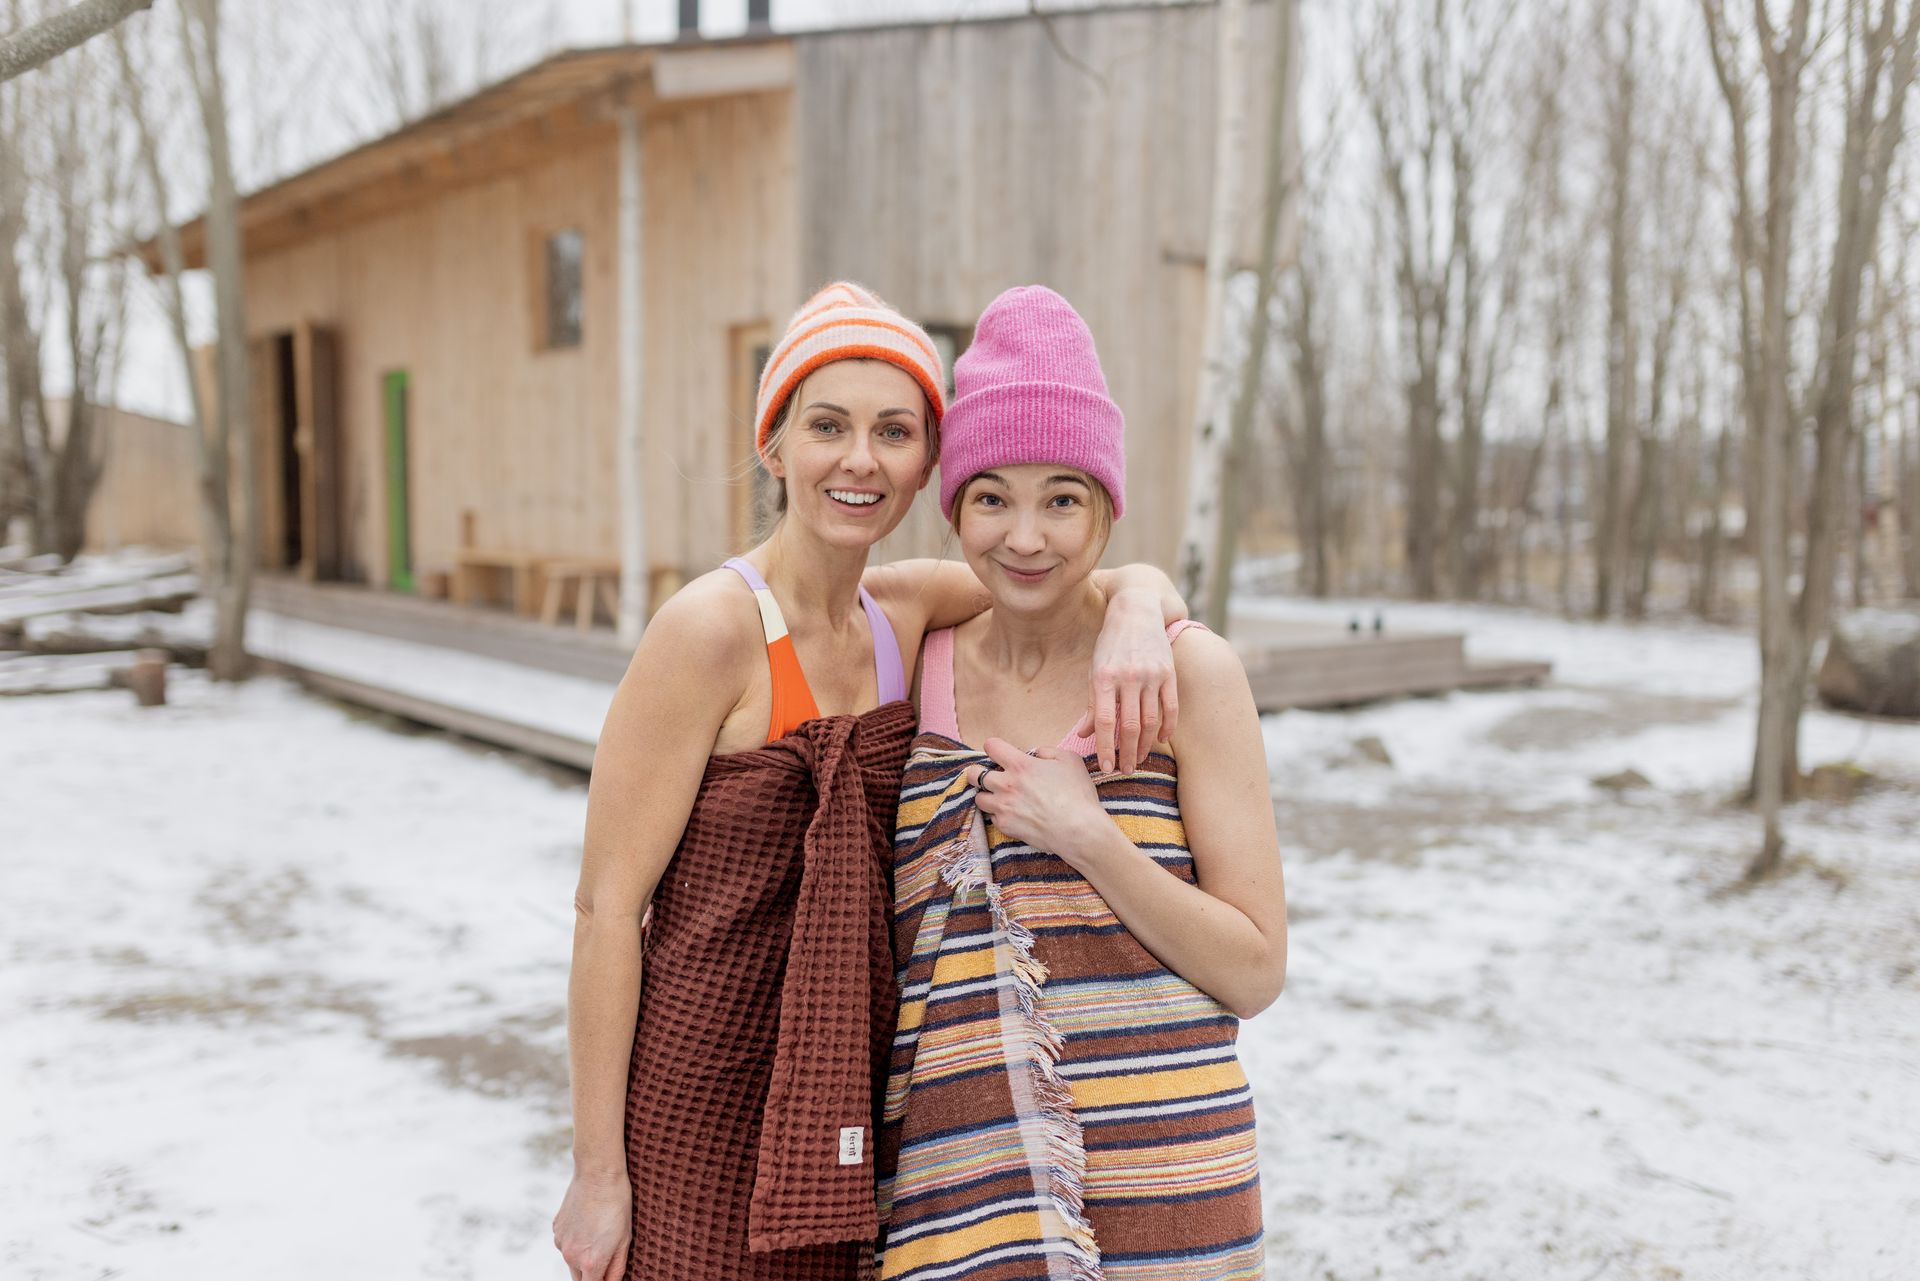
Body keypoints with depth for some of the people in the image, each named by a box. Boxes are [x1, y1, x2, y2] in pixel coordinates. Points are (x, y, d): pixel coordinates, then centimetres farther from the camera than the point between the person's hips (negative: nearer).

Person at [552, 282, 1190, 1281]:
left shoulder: (905, 612, 1)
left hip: (847, 1108, 6)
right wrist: (597, 1171, -13)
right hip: (698, 1112, -5)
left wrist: (1135, 618, -18)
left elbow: (1129, 580, 6)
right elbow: (607, 906, -14)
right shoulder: (710, 628, -16)